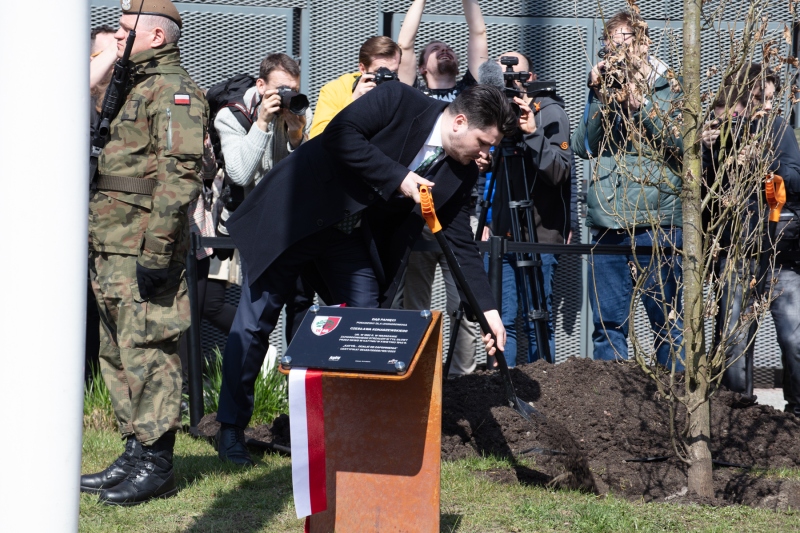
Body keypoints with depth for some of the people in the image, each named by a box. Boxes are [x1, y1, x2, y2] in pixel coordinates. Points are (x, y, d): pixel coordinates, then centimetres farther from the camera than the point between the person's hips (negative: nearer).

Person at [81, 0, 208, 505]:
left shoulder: (174, 90, -11)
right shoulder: (137, 88, 21)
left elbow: (181, 173, -19)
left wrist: (156, 249, -23)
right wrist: (96, 243, 24)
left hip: (143, 250, -11)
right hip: (113, 251, 11)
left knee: (148, 352, -9)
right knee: (118, 352, 13)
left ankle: (156, 464, -6)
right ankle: (136, 454, 19)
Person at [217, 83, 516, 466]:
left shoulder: (459, 175, -3)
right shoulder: (398, 101, -19)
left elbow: (461, 245, 0)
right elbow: (338, 135, -26)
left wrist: (488, 309, -9)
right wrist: (397, 178, -28)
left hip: (352, 235, 6)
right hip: (294, 215, -6)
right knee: (256, 319, -1)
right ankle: (231, 428, 10)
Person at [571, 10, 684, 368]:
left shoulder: (666, 88, 5)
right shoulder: (601, 89, 16)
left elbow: (679, 141, -8)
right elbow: (583, 147, 4)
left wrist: (640, 104, -14)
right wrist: (599, 97, -7)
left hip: (657, 220, -4)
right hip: (606, 220, 4)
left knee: (667, 321, -4)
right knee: (608, 323, 5)